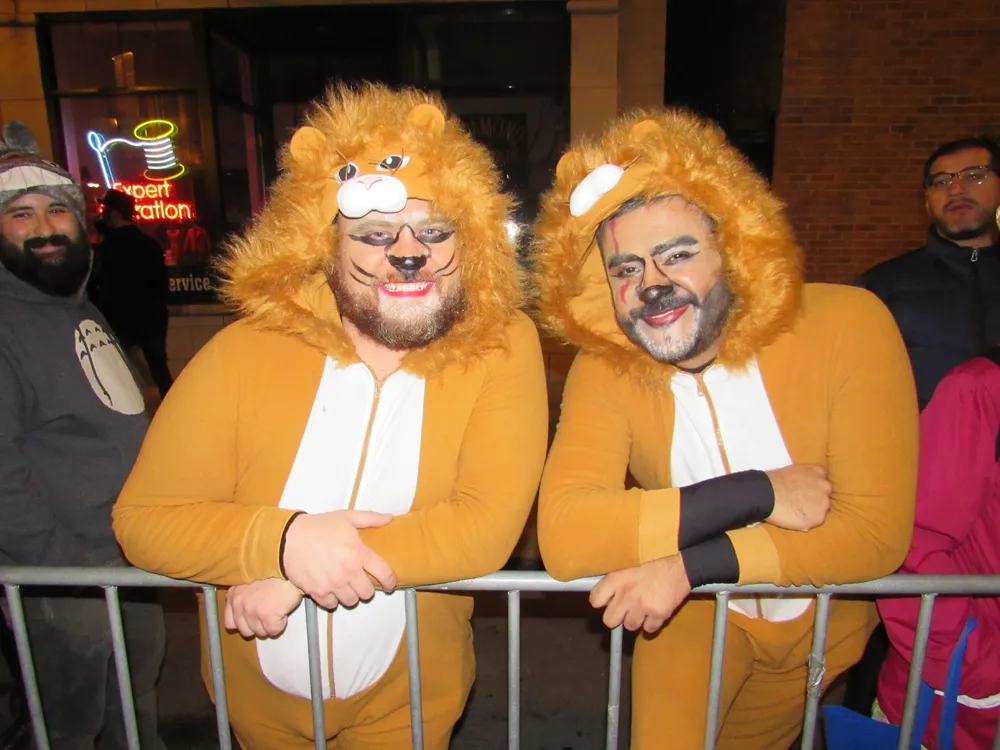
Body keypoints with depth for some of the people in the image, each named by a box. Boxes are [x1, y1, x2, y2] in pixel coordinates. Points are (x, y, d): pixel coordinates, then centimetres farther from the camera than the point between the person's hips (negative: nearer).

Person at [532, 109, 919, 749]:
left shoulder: (848, 324, -25)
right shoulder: (603, 371, -23)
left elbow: (879, 531, -27)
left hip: (825, 621, 1)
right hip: (695, 619, 0)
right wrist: (756, 494, -35)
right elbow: (563, 540, -35)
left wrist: (689, 564, -34)